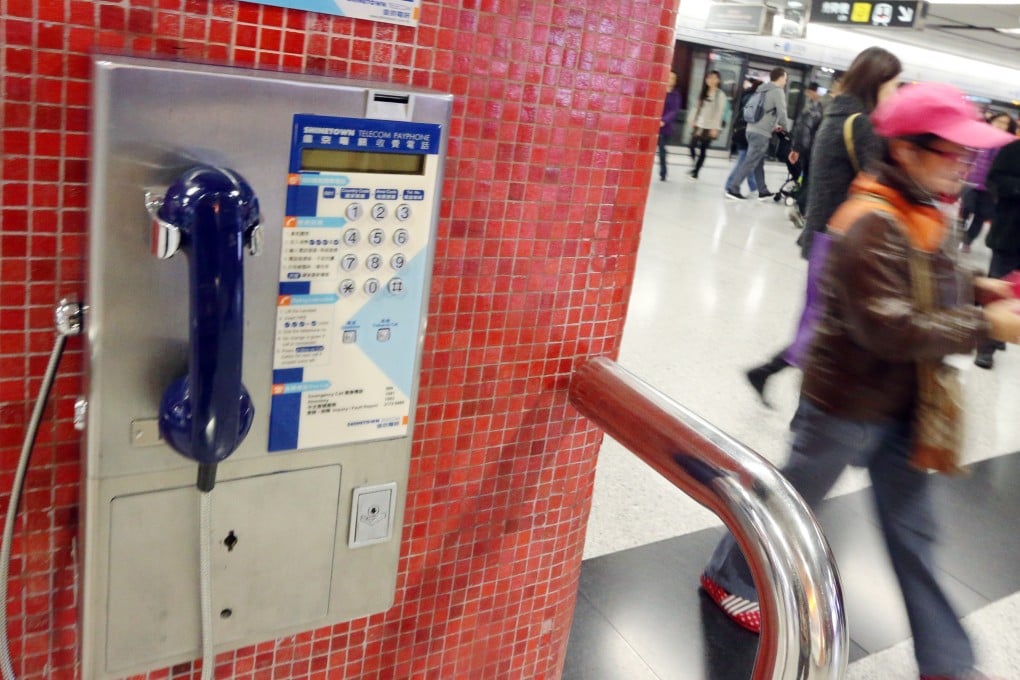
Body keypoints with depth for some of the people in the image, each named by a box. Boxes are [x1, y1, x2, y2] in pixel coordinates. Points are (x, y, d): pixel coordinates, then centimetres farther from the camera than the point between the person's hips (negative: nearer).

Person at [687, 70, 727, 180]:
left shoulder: (720, 95, -5)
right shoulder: (704, 93, 13)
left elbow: (720, 112, -10)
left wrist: (715, 128, -15)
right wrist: (693, 120, 11)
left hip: (709, 127, -5)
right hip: (698, 124, 6)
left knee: (703, 150, -1)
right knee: (692, 146, 0)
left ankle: (695, 172, 5)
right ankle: (695, 168, 16)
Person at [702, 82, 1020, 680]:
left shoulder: (921, 211, 3)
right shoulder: (873, 225, -26)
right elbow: (893, 329, -29)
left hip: (901, 404, 8)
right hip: (849, 403, -8)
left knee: (912, 529, 16)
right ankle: (729, 577, 39)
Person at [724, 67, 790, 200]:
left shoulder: (762, 90, 18)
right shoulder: (778, 91, -6)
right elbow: (782, 113, -11)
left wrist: (772, 125, 26)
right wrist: (786, 129, 6)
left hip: (752, 130, 9)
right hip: (762, 133, -9)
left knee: (758, 163, 13)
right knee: (750, 162, -6)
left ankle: (763, 191, 20)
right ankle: (733, 189, -7)